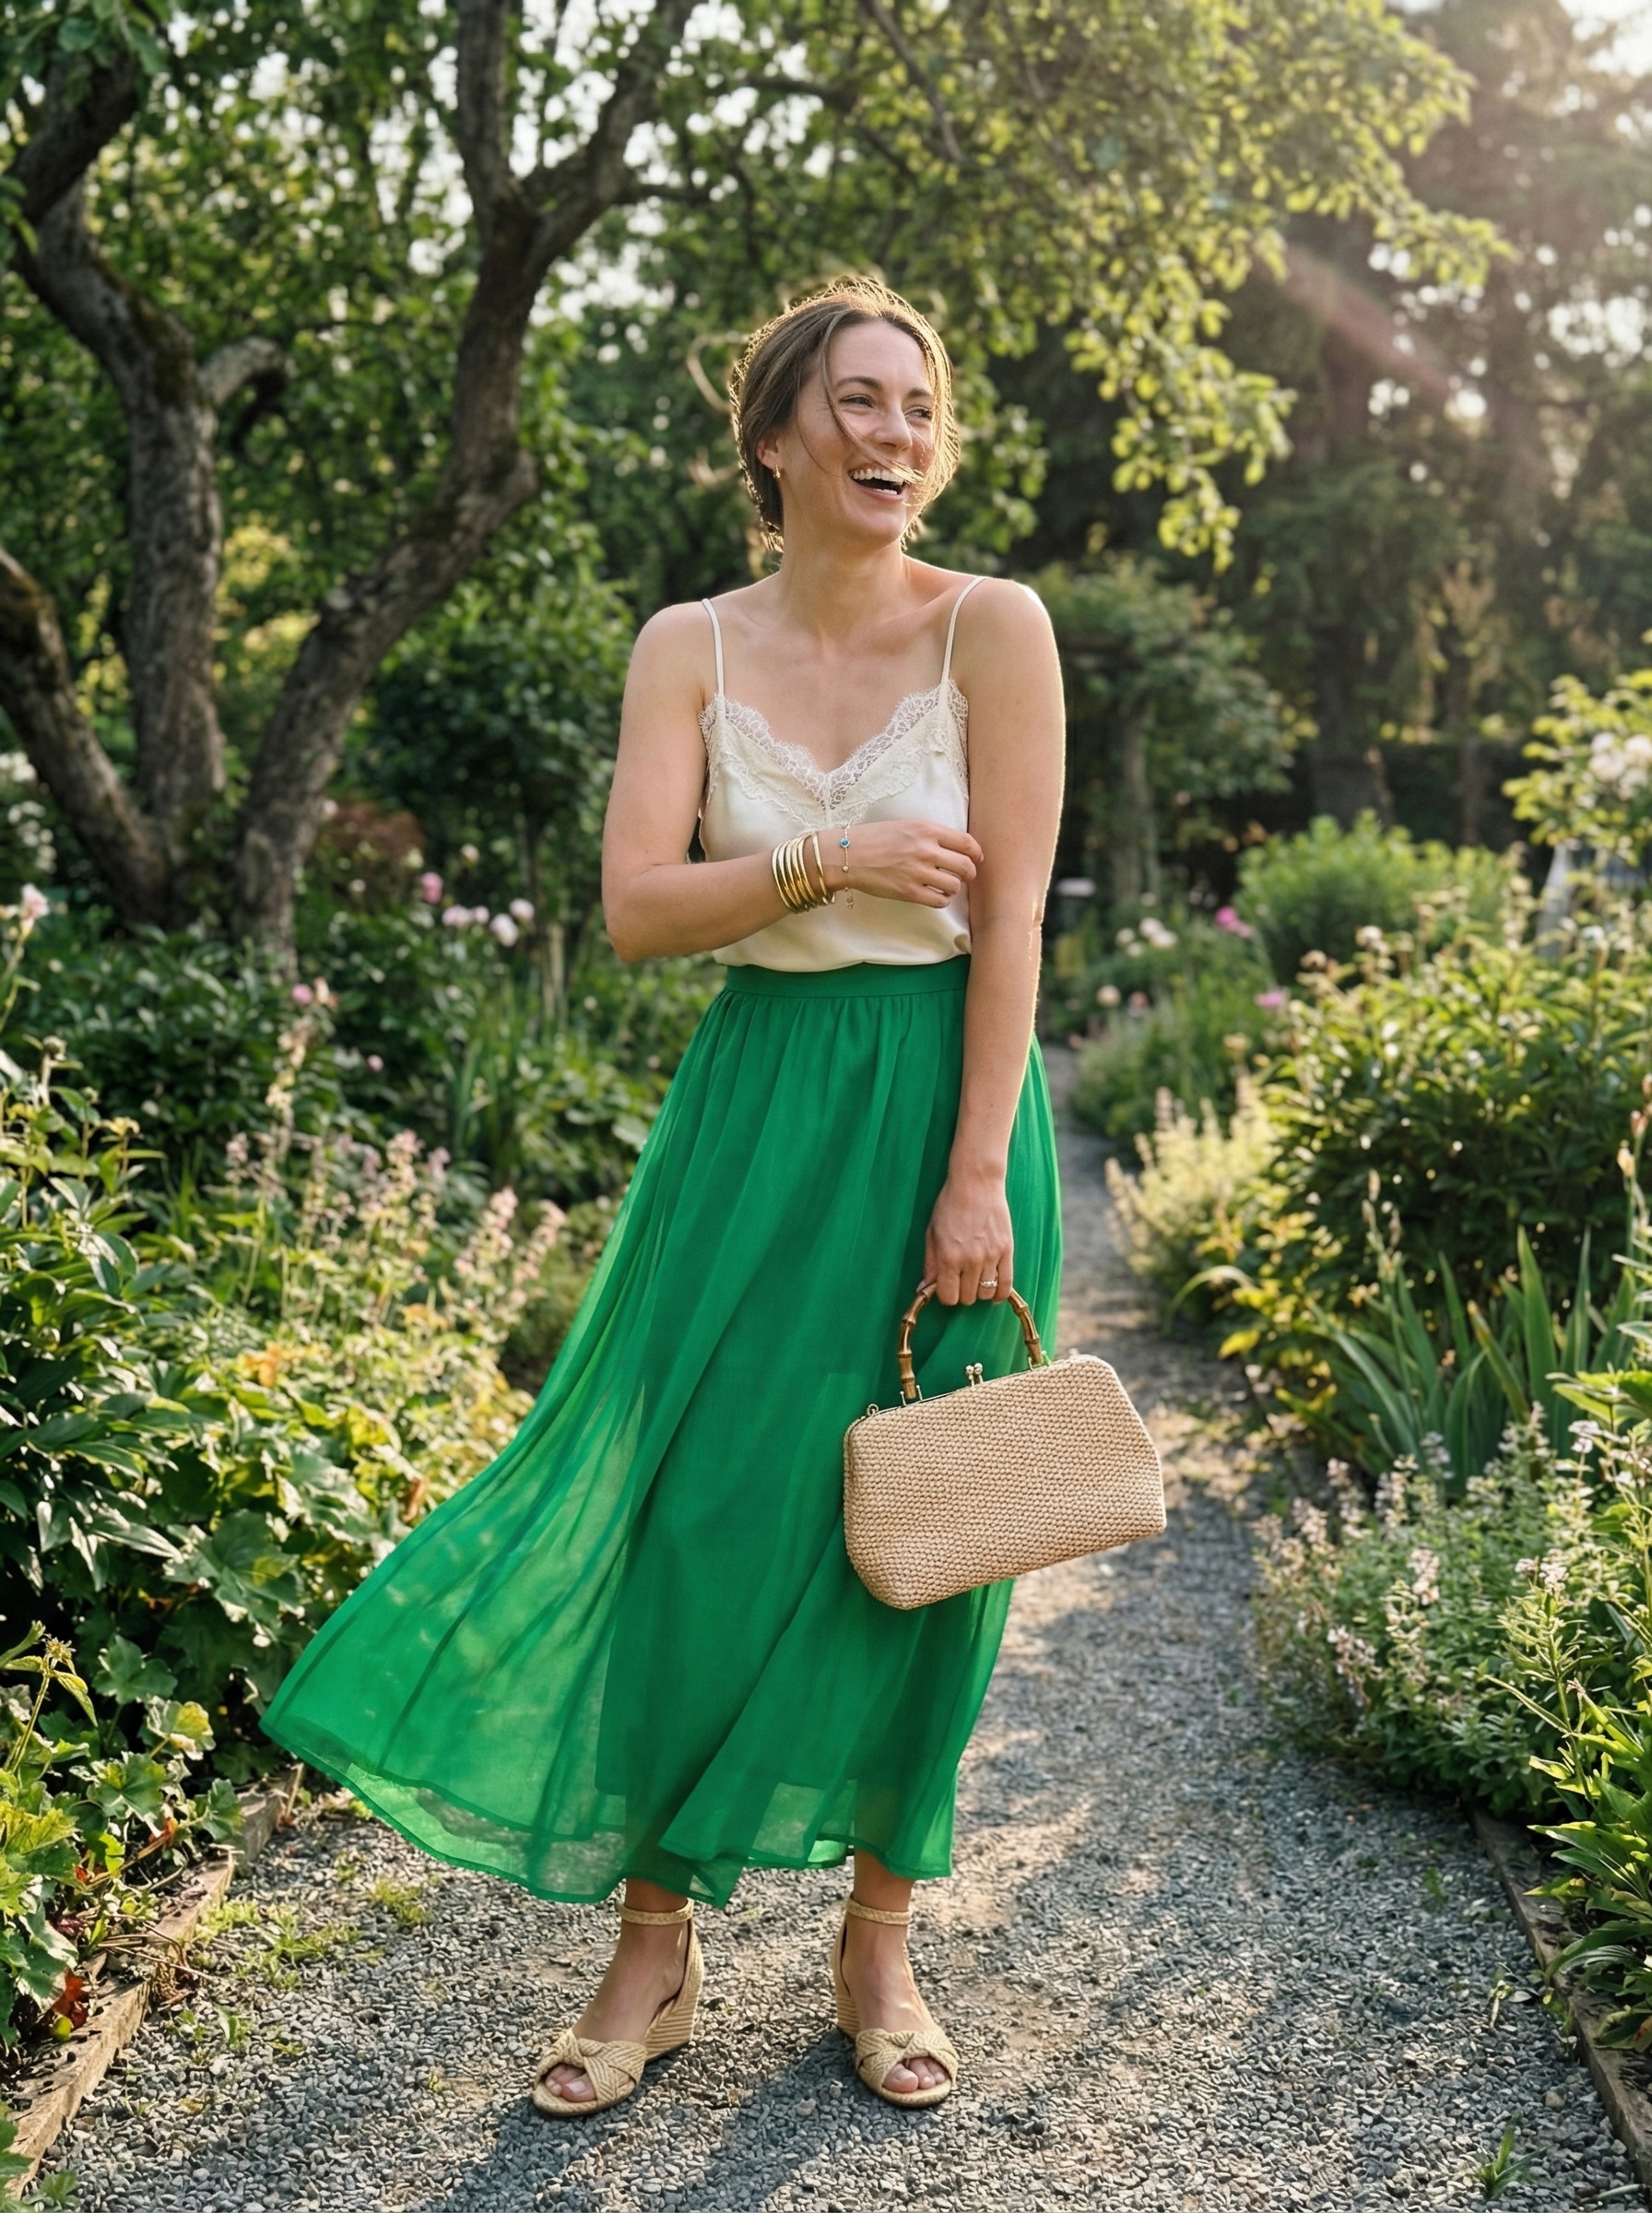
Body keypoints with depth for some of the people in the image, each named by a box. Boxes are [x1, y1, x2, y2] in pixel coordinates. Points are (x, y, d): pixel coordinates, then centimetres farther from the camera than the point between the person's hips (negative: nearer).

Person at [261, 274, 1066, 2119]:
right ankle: (654, 1949, 16)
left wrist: (976, 1175, -13)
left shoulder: (991, 628, -3)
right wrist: (825, 867, -18)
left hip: (945, 1092, -1)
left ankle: (880, 1943, 21)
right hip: (756, 1101, 2)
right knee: (696, 1514, 0)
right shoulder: (692, 648, 3)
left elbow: (1008, 919, -8)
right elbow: (635, 909, -4)